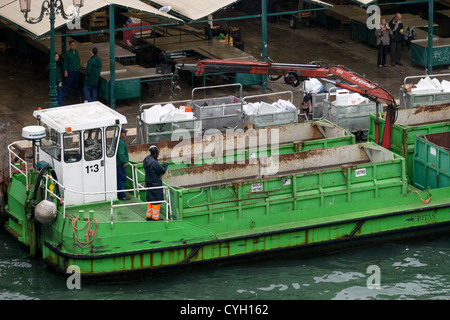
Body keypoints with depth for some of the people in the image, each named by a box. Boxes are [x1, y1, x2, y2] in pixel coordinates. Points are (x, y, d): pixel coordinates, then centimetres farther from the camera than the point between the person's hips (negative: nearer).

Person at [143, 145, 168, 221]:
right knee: (156, 200, 2)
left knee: (151, 199, 20)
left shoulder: (147, 159, 1)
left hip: (149, 183, 9)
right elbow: (163, 171, -16)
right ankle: (155, 217, 9)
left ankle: (149, 216, 28)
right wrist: (165, 162, -7)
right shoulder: (154, 163, -28)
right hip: (155, 184, -9)